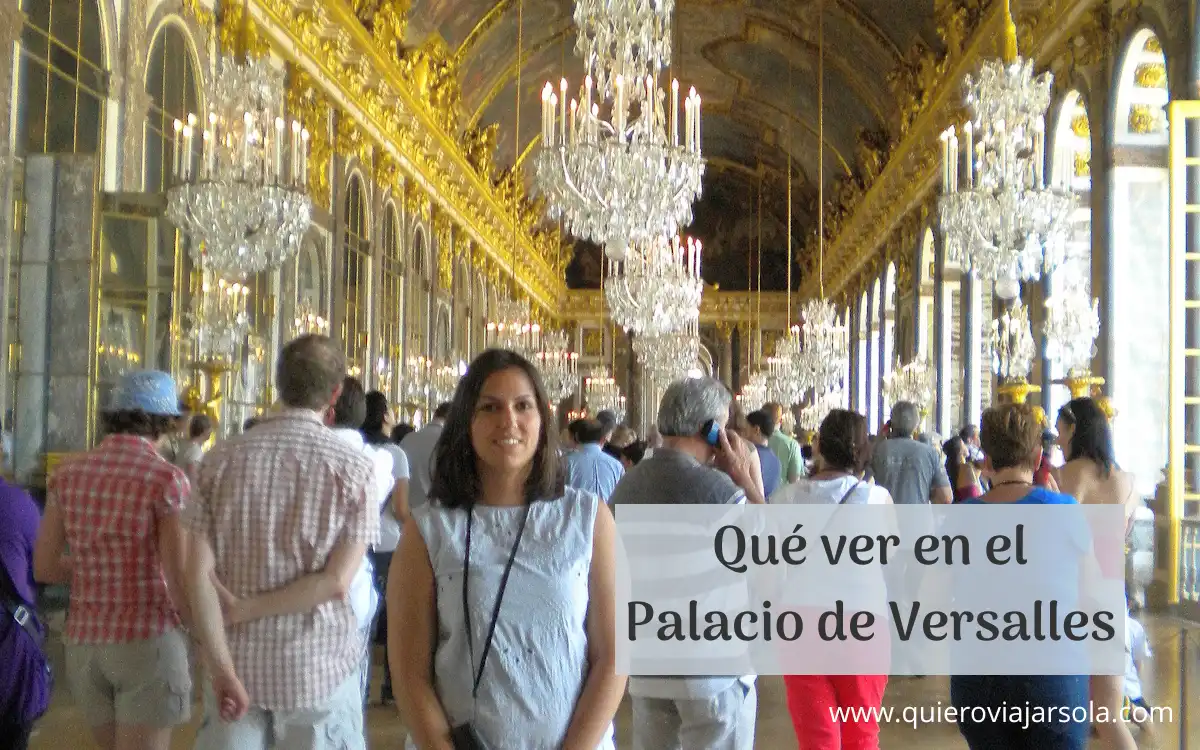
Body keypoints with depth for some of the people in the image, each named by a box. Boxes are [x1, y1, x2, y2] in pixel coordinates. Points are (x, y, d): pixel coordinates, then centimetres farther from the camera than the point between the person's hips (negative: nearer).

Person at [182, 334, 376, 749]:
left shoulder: (221, 459, -2)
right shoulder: (354, 467, -9)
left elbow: (199, 574, -9)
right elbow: (336, 581, -15)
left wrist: (224, 671, -11)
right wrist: (244, 609, -8)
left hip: (240, 666, 2)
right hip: (319, 668, -2)